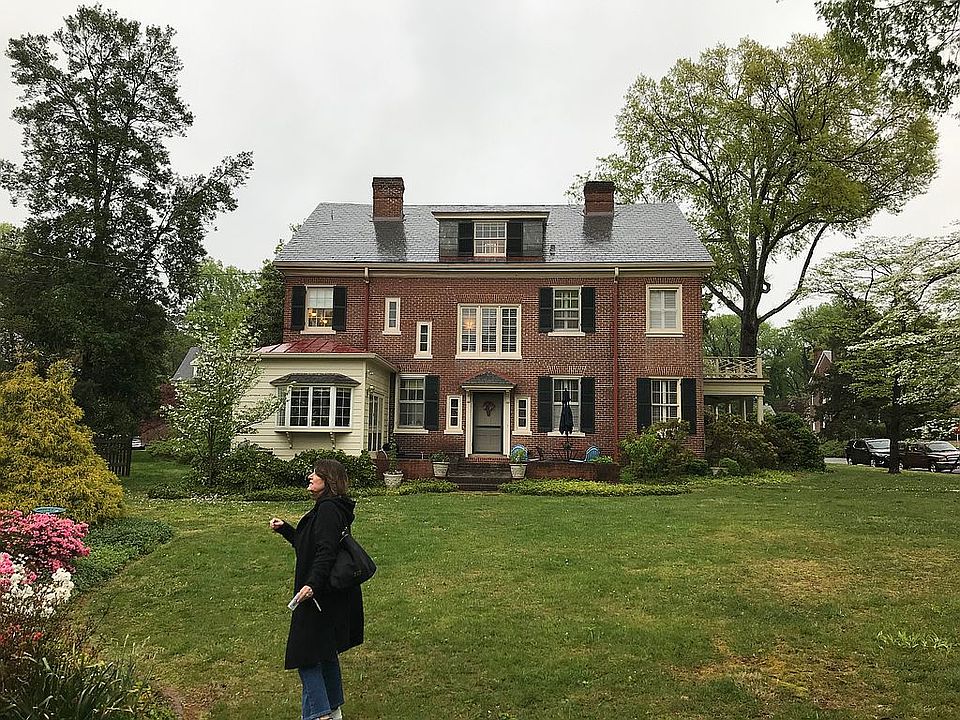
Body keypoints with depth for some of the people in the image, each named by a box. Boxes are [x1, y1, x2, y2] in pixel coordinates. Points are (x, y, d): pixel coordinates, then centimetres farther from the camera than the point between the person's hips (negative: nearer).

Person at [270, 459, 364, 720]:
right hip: (328, 594, 11)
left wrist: (312, 584, -34)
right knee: (326, 652, 20)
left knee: (306, 654, -4)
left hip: (320, 595, -11)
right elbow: (307, 544, 21)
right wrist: (284, 529, 16)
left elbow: (326, 551, -27)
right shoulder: (326, 508, 13)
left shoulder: (328, 508, -18)